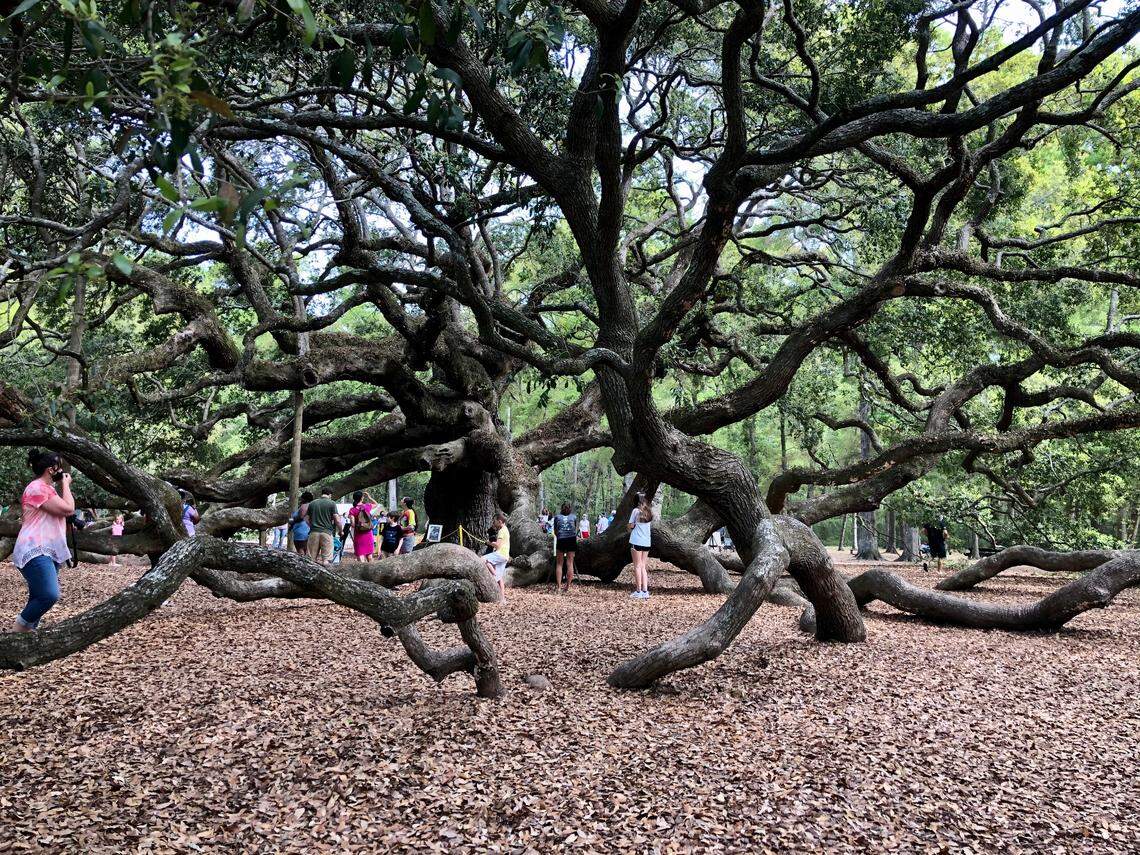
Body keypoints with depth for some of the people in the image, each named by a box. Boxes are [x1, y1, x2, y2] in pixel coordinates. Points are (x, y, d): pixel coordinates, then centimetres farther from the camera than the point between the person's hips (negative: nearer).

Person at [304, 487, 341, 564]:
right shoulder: (332, 503, -1)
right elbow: (337, 520, -6)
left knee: (312, 558, 7)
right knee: (326, 558, -2)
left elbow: (306, 519, 12)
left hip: (314, 532, 3)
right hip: (327, 532, -3)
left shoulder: (312, 503, 11)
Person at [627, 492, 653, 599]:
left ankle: (638, 591, -1)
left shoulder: (636, 511, -9)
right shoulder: (650, 512, 8)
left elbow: (631, 526, -6)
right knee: (643, 566, 10)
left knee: (637, 566, -1)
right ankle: (645, 591, 5)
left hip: (636, 541, -5)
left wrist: (631, 529, 13)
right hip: (647, 542, 5)